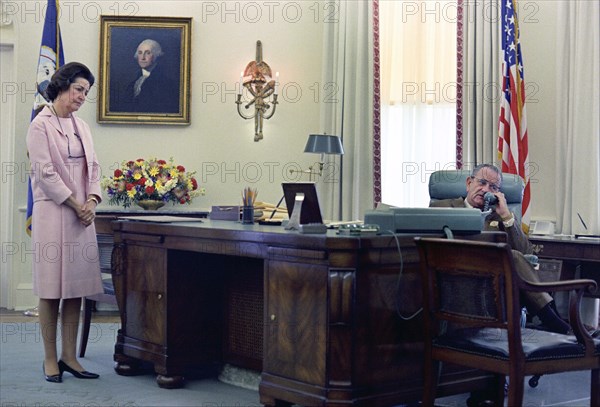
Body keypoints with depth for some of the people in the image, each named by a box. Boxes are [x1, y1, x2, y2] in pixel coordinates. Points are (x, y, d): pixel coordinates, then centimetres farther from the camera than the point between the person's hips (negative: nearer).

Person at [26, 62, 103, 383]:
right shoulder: (40, 125, -5)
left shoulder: (81, 126, 15)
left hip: (82, 214, 7)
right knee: (51, 289, -1)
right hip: (52, 212, -6)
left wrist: (91, 201, -4)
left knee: (76, 287, 7)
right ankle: (50, 359, 8)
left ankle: (69, 356, 14)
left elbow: (93, 167, 13)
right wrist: (75, 204, -11)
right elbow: (45, 172, -11)